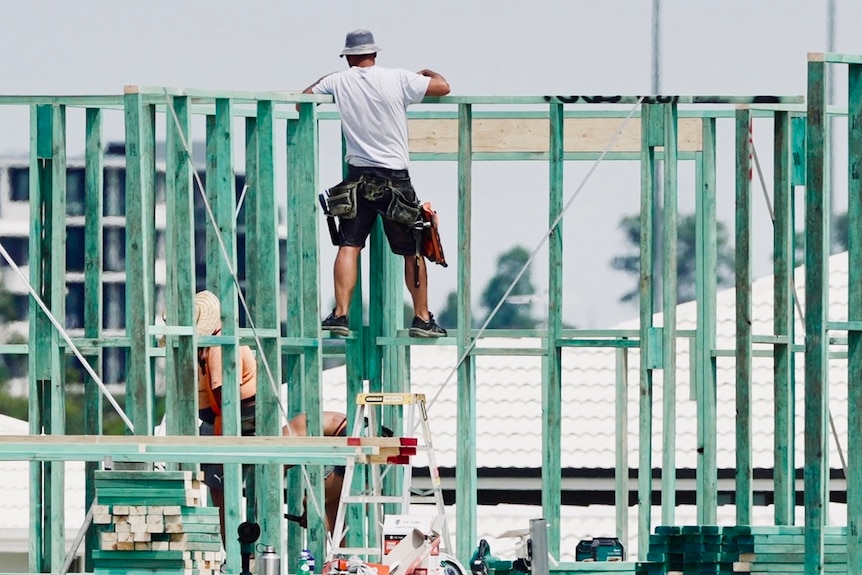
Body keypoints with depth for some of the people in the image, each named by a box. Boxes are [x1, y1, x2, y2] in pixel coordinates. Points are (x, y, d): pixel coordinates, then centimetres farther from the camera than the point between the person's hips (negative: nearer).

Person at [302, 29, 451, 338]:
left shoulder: (338, 82, 0)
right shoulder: (398, 79, -4)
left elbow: (302, 100, 12)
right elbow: (442, 87, 1)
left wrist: (323, 82, 28)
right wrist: (428, 72, 22)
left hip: (358, 177, 1)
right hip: (396, 178, -1)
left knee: (348, 246, 0)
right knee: (412, 251, 8)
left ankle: (340, 314, -12)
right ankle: (422, 319, 12)